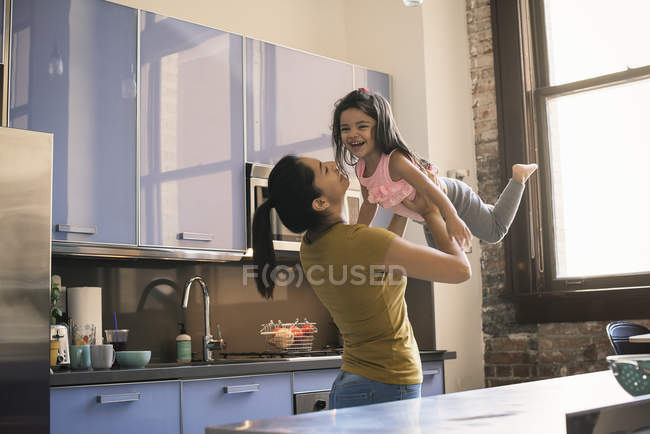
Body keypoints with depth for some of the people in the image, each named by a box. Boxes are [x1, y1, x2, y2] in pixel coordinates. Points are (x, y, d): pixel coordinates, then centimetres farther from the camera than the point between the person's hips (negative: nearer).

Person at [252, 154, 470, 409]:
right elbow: (460, 269, -15)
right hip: (389, 390, -8)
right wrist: (431, 214, -2)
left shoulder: (310, 246, 1)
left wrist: (403, 211, 18)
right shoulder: (359, 241, -24)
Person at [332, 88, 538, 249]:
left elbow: (428, 187, -37)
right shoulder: (361, 169, -15)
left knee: (494, 232, 11)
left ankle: (518, 176, 27)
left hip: (451, 198, -8)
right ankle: (486, 209, 49)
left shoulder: (395, 161, -39)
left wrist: (452, 218, -39)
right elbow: (369, 205, 0)